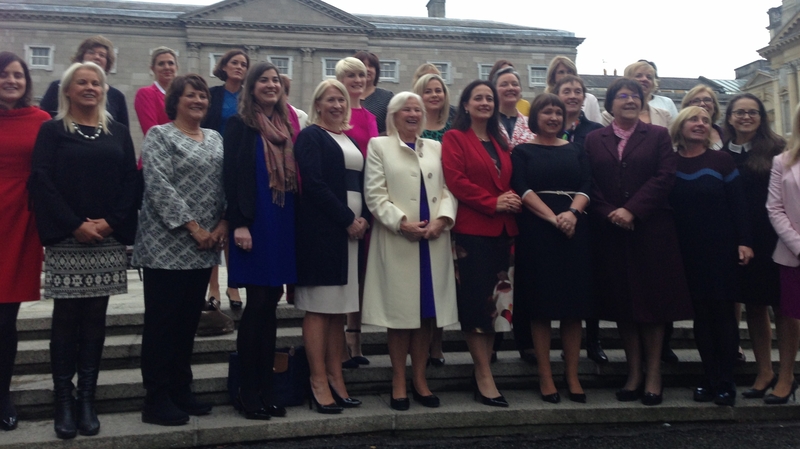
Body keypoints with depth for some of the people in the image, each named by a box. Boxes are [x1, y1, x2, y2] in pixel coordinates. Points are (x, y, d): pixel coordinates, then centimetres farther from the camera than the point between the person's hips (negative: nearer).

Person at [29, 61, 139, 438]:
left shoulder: (118, 133, 12)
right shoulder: (52, 131, 5)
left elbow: (131, 181, 6)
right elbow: (41, 180, -5)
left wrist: (111, 221, -8)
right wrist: (75, 224, -14)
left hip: (108, 239, 2)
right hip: (65, 239, -2)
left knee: (95, 318, 5)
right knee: (66, 318, 0)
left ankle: (87, 399, 13)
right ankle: (63, 400, 10)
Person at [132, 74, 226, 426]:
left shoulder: (215, 139, 16)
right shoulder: (159, 135, -3)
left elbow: (226, 185, 11)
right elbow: (158, 186, -14)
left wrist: (223, 224, -5)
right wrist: (193, 227, -16)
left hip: (204, 248, 6)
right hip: (166, 246, -6)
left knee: (188, 321, 12)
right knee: (161, 323, 0)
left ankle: (181, 391, 23)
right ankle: (156, 400, 9)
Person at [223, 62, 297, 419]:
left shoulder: (288, 126, 15)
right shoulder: (239, 125, -1)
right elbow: (232, 176, -9)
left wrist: (298, 222, 10)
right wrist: (238, 224, -17)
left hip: (284, 224, 5)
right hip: (255, 223, -5)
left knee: (270, 304, 8)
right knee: (258, 304, -4)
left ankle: (265, 389, 16)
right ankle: (248, 392, 8)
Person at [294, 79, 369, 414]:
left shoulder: (352, 141, 19)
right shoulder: (310, 136, -2)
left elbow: (361, 184, 17)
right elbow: (313, 184, -13)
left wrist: (364, 219, -2)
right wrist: (348, 220, -14)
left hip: (353, 229, 7)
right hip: (321, 229, -7)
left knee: (339, 307, 9)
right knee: (318, 306, -4)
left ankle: (336, 378, 16)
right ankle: (319, 383, 2)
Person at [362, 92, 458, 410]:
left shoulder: (436, 148, 19)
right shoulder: (379, 146, 7)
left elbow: (448, 189, 9)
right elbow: (375, 194, -3)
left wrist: (442, 219, -9)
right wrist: (402, 222, -14)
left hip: (434, 241, 3)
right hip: (397, 240, -3)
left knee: (426, 311, 6)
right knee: (400, 311, 0)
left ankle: (420, 379, 18)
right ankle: (399, 383, 12)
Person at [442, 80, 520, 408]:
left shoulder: (500, 143, 21)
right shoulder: (455, 138, 1)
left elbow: (510, 180, 21)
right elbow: (455, 180, -11)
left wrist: (513, 199, -2)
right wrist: (492, 202, -15)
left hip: (502, 230, 7)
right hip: (471, 230, -6)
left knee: (493, 303, 8)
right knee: (474, 302, -3)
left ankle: (482, 372, 18)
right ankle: (484, 376, 5)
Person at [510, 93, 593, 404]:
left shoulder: (575, 151, 16)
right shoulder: (522, 151, 7)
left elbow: (587, 186, 5)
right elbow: (522, 189, -6)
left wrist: (572, 212, -16)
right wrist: (553, 218, -18)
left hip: (574, 230, 3)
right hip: (536, 230, -3)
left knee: (574, 302, 3)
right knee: (541, 302, 0)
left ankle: (573, 376, 11)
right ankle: (545, 376, 8)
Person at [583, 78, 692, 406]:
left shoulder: (658, 135, 6)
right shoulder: (594, 139, 9)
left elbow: (665, 177, -6)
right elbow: (589, 184, 2)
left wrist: (632, 210, -15)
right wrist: (609, 214, -13)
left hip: (651, 230, -1)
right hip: (610, 232, 2)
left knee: (652, 302, 2)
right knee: (621, 304, 5)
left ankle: (653, 375, 11)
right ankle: (634, 373, 15)